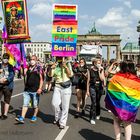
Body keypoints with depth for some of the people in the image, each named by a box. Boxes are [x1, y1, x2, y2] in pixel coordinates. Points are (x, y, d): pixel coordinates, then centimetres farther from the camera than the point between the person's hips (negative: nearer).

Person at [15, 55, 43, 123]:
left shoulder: (39, 68, -4)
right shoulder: (28, 68, 11)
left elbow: (41, 79, -6)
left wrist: (40, 88, -13)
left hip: (35, 90, -4)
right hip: (27, 90, 4)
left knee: (35, 105, 8)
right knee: (25, 104, 2)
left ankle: (34, 116, 25)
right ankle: (22, 118, 2)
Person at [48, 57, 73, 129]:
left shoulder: (68, 64, 3)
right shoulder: (55, 65, 7)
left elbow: (70, 75, -8)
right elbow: (50, 75, 0)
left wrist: (65, 67, -18)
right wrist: (51, 68, -17)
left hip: (66, 87, -2)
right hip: (57, 86, 2)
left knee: (65, 106, 0)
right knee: (55, 103, -8)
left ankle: (62, 123, 12)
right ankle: (58, 117, 20)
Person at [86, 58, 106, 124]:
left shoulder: (101, 70, 1)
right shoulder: (90, 70, -3)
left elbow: (102, 79, -11)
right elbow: (88, 80, 0)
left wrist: (99, 71, -15)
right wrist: (87, 90, 0)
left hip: (99, 87, 2)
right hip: (92, 87, -2)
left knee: (97, 102, 16)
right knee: (93, 103, -11)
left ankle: (97, 114, 39)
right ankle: (92, 118, -5)